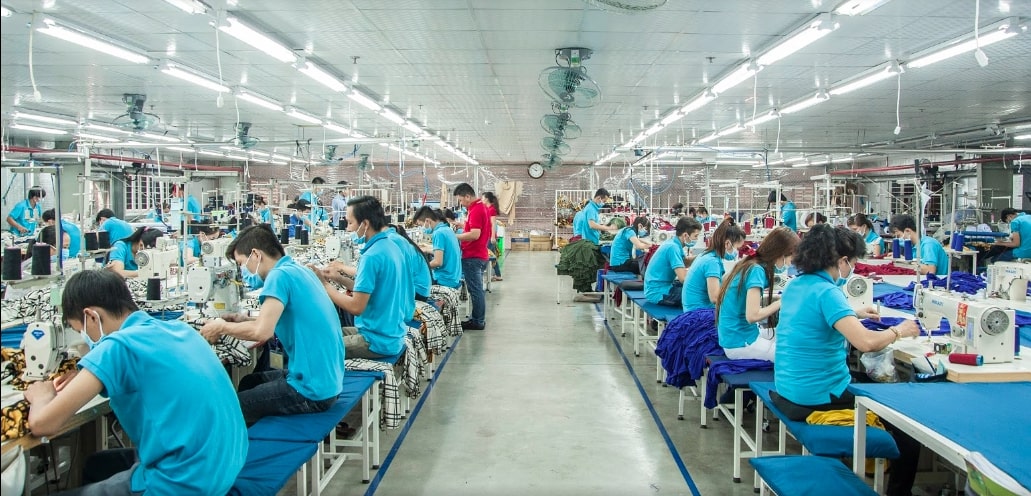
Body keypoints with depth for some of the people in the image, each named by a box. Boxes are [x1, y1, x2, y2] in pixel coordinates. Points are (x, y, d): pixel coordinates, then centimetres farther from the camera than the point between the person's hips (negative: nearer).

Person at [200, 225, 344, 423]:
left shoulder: (280, 275, -15)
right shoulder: (299, 271, 10)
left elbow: (262, 332, -25)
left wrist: (222, 327, -8)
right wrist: (245, 320, 14)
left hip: (311, 391, -9)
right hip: (326, 380, 9)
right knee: (248, 383, 28)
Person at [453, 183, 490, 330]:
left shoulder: (476, 210, -19)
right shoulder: (480, 207, 13)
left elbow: (475, 234, -26)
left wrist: (455, 237, -19)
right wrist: (462, 226, 12)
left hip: (473, 257, -10)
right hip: (478, 255, 10)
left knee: (475, 289, -3)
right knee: (477, 289, 15)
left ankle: (478, 322, 3)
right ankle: (478, 318, 23)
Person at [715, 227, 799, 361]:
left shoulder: (750, 264, 7)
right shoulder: (756, 270, -18)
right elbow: (752, 315, -24)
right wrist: (782, 302, -13)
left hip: (735, 337, 9)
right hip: (740, 343, -9)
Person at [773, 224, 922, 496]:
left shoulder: (796, 285, 5)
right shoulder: (826, 292, -21)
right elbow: (866, 342, -30)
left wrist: (854, 314, 24)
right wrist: (898, 331, -12)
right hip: (819, 397, -9)